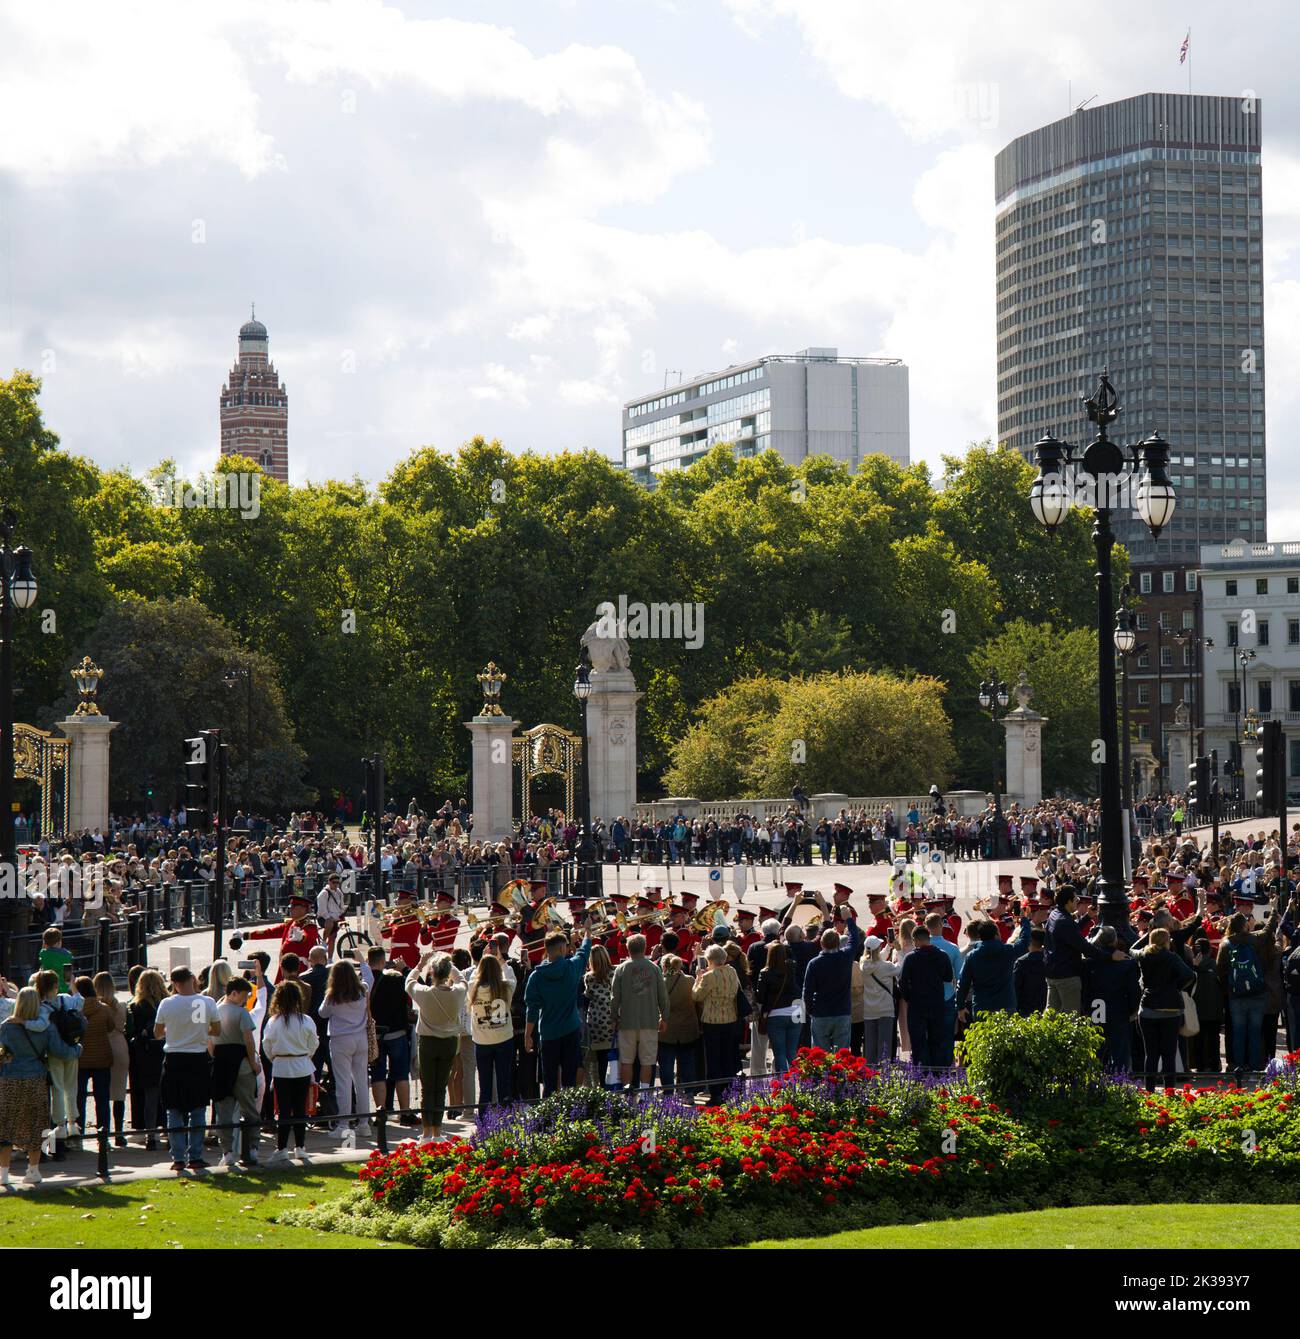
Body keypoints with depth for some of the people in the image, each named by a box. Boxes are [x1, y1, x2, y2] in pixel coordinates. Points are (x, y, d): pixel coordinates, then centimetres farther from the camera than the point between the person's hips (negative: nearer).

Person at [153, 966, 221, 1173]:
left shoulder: (167, 1004, -8)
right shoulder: (208, 1003, -7)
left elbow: (158, 1033, 3)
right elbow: (217, 1030, 3)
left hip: (174, 1060, -1)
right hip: (199, 1060, 1)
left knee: (174, 1112, 6)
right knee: (198, 1111, 10)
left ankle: (178, 1158, 2)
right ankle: (195, 1157, 9)